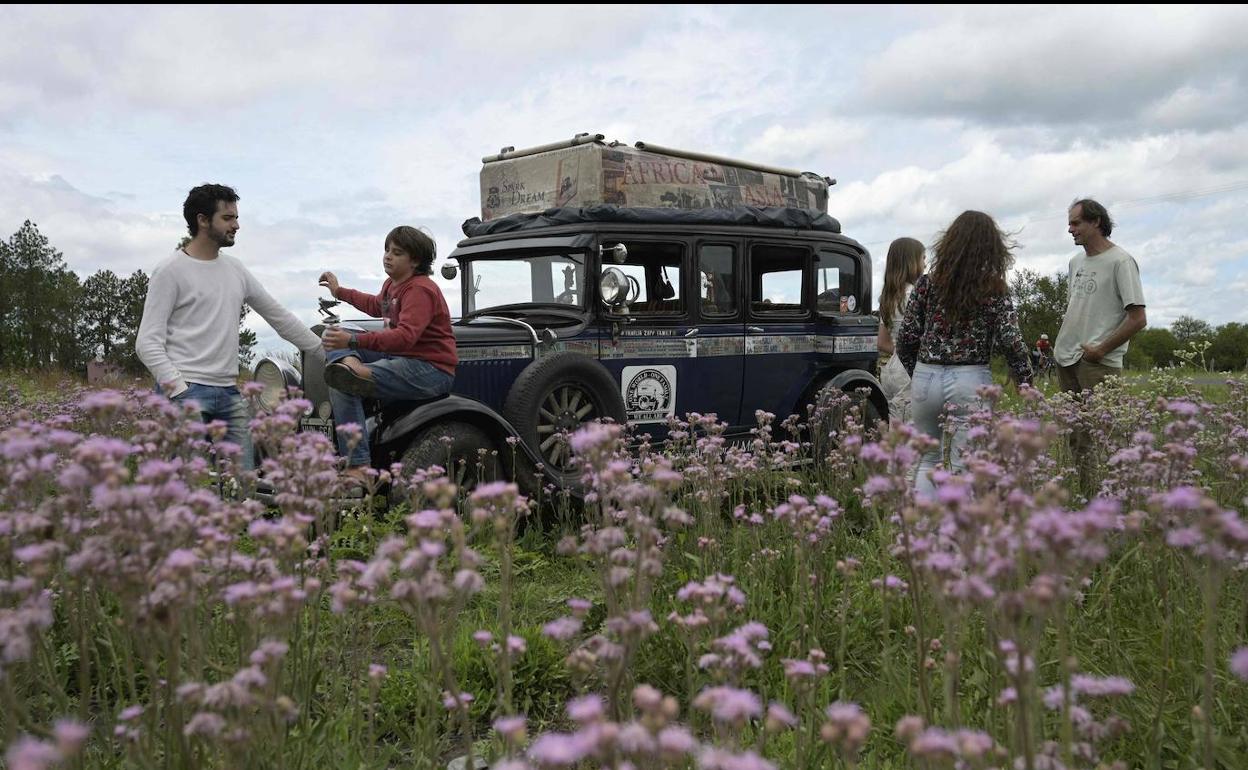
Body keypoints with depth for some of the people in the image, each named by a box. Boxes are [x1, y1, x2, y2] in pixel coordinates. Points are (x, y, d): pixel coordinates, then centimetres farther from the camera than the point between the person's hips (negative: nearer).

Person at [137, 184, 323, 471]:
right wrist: (177, 388, -20)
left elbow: (279, 316, 22)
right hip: (187, 390, -7)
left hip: (230, 392, 7)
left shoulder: (236, 270, 16)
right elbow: (148, 342, -8)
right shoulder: (171, 271, -3)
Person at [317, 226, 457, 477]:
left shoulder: (420, 289, -17)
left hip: (431, 371, -10)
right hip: (399, 359, 10)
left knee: (341, 386, -28)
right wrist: (339, 291, 47)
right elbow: (377, 307, 41)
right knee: (334, 341, -1)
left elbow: (405, 337, -34)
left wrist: (354, 341, -42)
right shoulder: (392, 284, 15)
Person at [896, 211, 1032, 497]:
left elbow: (906, 338, 2)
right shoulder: (994, 290, -4)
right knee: (964, 469, 5)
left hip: (926, 378, 2)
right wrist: (1026, 383, 4)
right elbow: (1011, 343, -8)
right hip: (970, 380, -2)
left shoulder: (927, 283, 1)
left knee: (927, 461, 17)